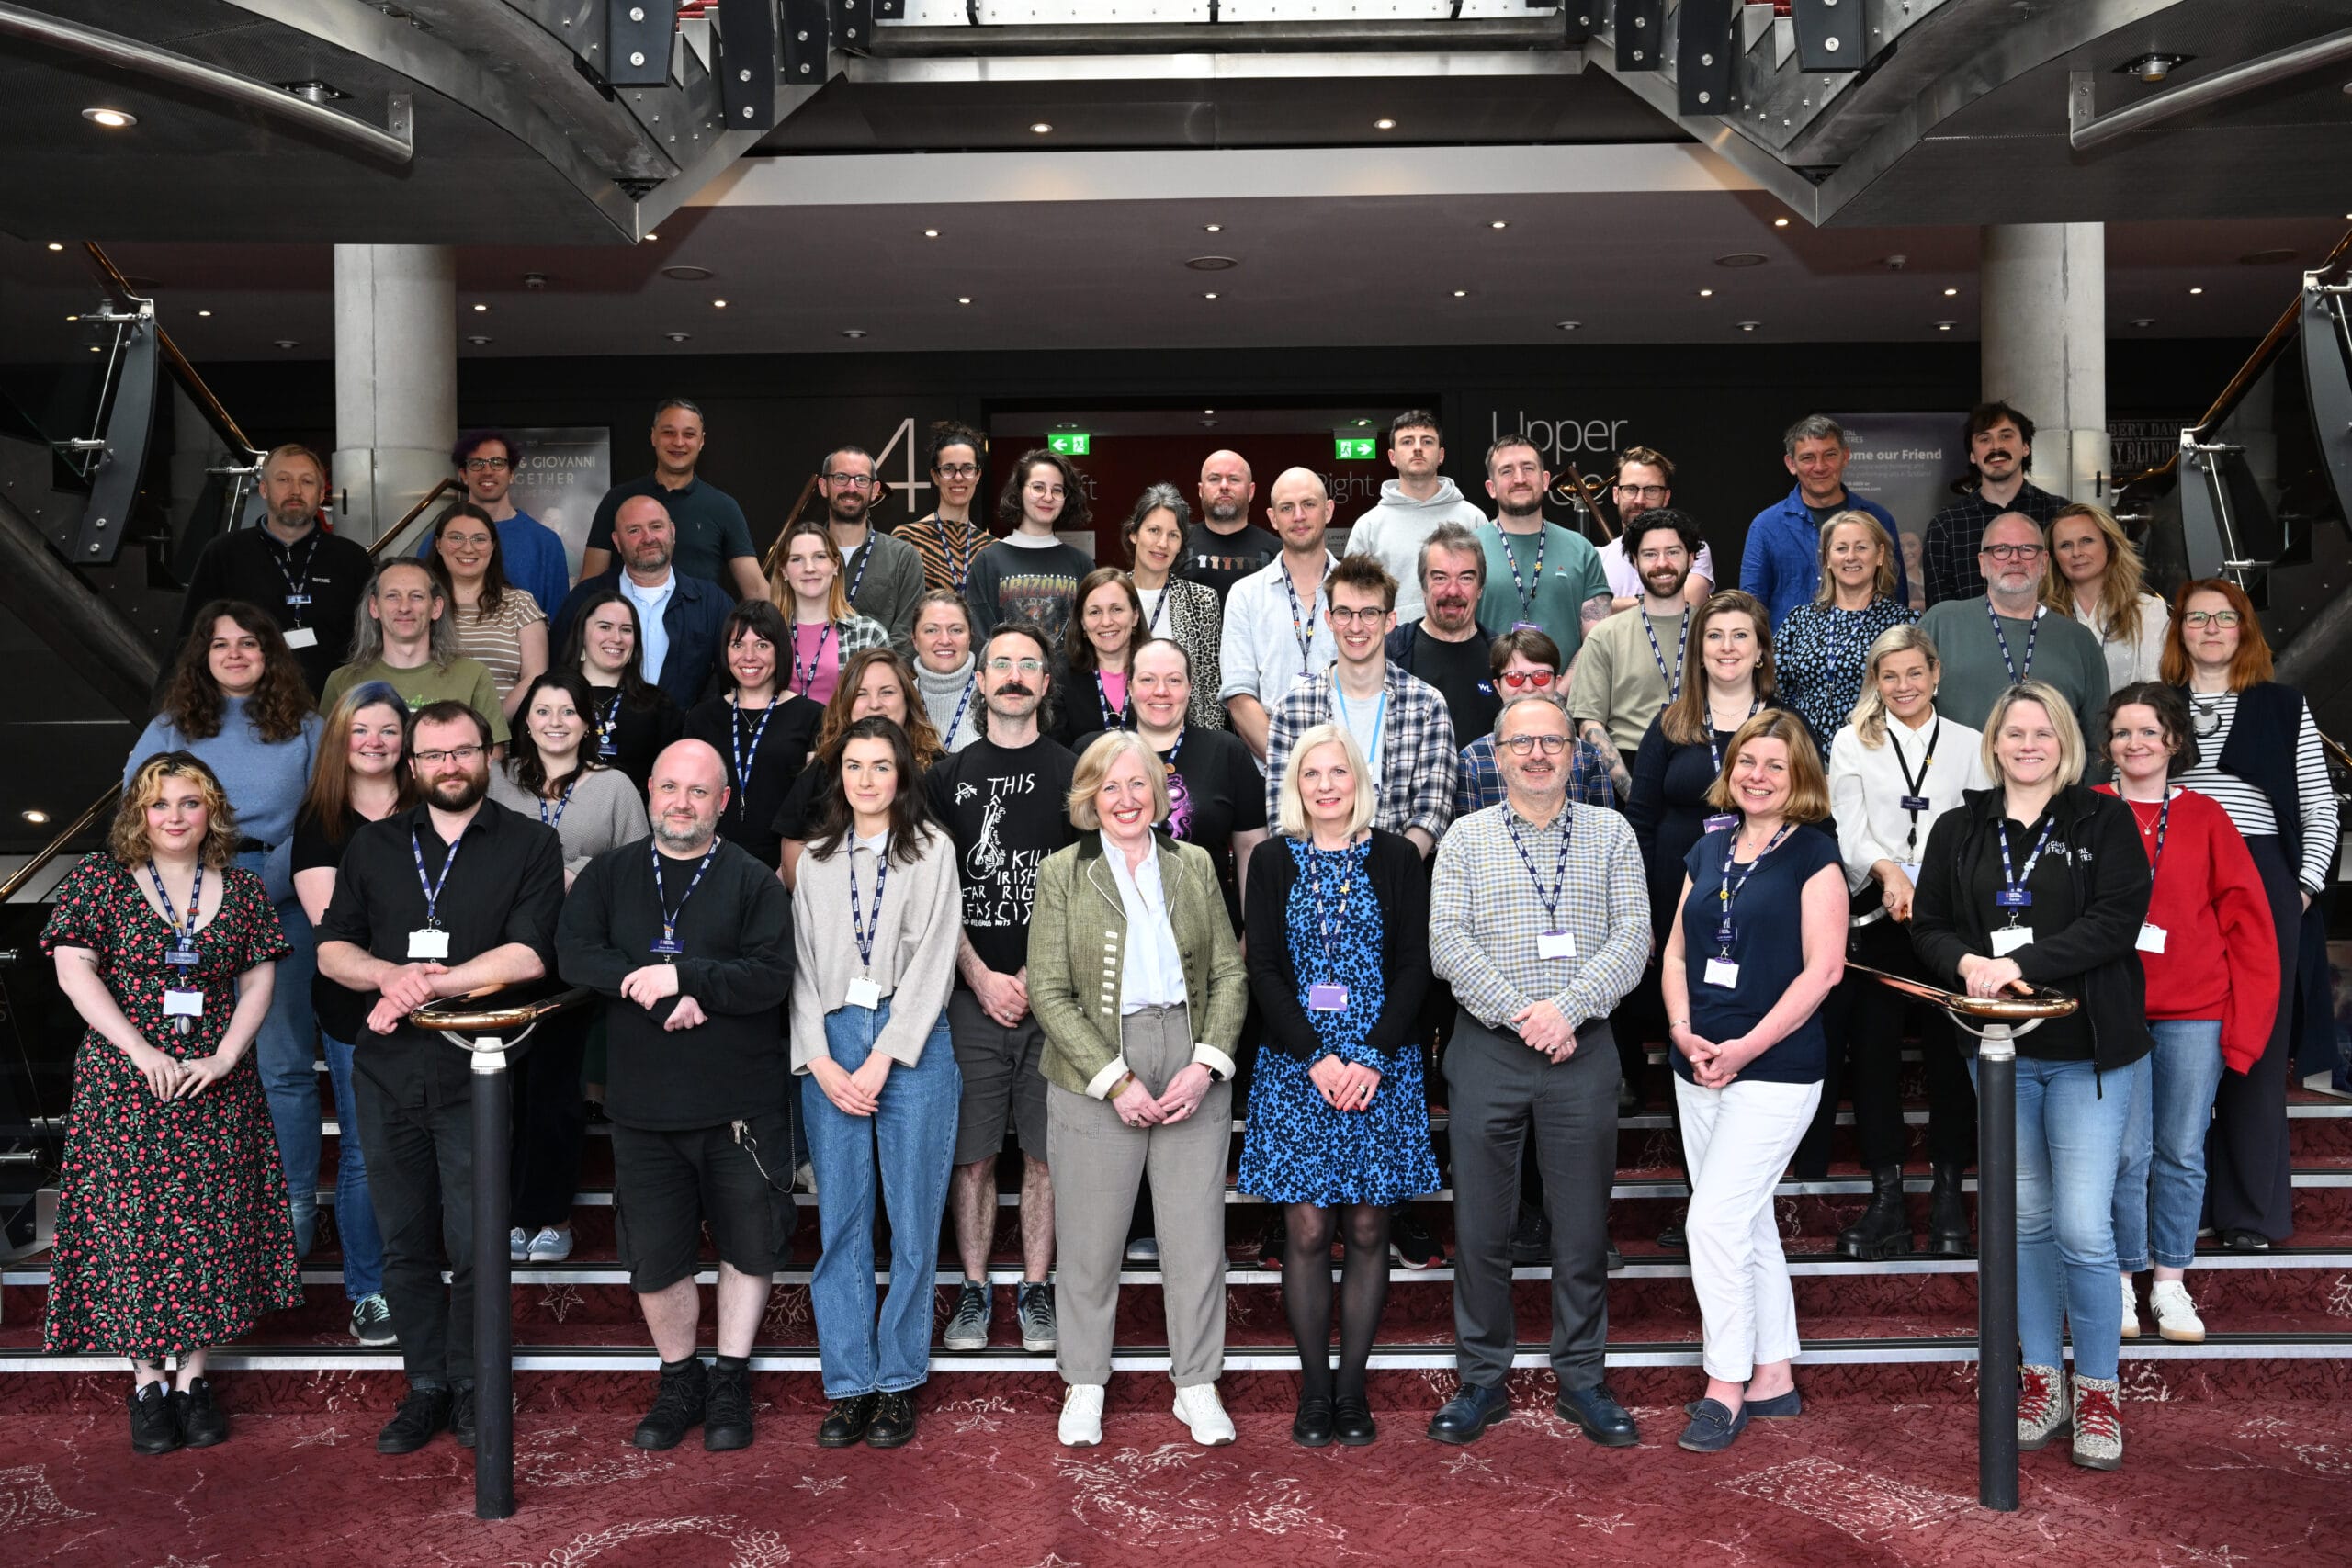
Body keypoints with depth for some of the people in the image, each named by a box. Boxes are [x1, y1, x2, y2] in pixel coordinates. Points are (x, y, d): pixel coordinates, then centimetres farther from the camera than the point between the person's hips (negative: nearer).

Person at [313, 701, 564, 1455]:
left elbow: (529, 955, -12)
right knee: (405, 1242, 10)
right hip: (389, 1071, 4)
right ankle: (425, 1387, 23)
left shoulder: (529, 846, 0)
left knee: (473, 1244, 0)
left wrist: (427, 984, -15)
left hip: (476, 1072, -4)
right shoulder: (374, 846, 13)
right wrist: (390, 974, -11)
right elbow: (332, 949, 10)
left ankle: (469, 1386, 17)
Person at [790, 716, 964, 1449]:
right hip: (831, 1048, 3)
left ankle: (899, 1382, 14)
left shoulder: (931, 850, 3)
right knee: (840, 1218, 4)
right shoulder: (817, 859, 13)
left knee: (913, 1219, 2)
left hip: (912, 1045, -2)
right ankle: (849, 1384, 13)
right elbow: (802, 966, 8)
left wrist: (880, 1061, -11)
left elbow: (932, 962, -5)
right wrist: (822, 1062, -5)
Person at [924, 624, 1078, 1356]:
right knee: (972, 1151, 4)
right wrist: (981, 978, -6)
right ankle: (973, 1289, 16)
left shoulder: (1073, 775, 5)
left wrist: (1034, 977, -8)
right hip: (972, 992, 1)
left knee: (1045, 1152, 4)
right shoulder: (947, 776, 9)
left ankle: (1036, 1290, 16)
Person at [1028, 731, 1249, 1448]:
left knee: (1197, 1234, 6)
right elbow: (1049, 992, -4)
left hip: (1194, 1073, 2)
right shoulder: (1062, 873, 1)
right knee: (1090, 1240, 6)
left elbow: (1229, 972, 7)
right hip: (1095, 1077, -2)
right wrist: (1116, 1079, -12)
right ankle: (1084, 1383, 25)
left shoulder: (1194, 865, 9)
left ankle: (1196, 1383, 23)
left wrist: (1207, 1064, -7)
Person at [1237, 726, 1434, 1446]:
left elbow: (1414, 964, -1)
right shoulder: (1273, 860, 4)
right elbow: (1264, 969, -1)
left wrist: (1372, 1057, -12)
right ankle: (1314, 1389, 13)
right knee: (1306, 1230, 0)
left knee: (1367, 1229, 4)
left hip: (1380, 1068, 0)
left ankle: (1352, 1389, 15)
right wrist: (1316, 1057, -12)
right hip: (1295, 1066, 0)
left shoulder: (1395, 858, 4)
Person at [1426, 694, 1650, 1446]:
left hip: (1583, 1051, 0)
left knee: (1583, 1225, 6)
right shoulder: (1465, 839, 6)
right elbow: (1447, 945, -3)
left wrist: (1568, 1007, -15)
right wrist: (1521, 1013, -14)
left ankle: (1581, 1378, 21)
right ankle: (1482, 1379, 18)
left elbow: (1633, 935, -2)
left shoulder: (1611, 833, 8)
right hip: (1486, 1051, 0)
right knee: (1480, 1225, 5)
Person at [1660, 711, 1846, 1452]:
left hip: (1777, 1068, -7)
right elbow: (1676, 951, 13)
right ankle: (1773, 1377, 26)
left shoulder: (1813, 855, -6)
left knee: (1715, 1219, -10)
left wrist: (1746, 1046, -16)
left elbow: (1823, 968, -13)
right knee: (1747, 1223, 14)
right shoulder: (1708, 851, 11)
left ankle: (1726, 1385, 5)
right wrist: (1683, 1029, -4)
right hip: (1700, 1069, 7)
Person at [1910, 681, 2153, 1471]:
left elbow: (2118, 918, -13)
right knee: (2026, 1219, 12)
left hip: (2090, 1051, -3)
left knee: (2084, 1227, -6)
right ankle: (2040, 1378, 26)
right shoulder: (1960, 829, 8)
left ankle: (2097, 1390, 12)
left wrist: (2023, 962, -22)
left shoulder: (2104, 821, -2)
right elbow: (1929, 925, 7)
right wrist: (1968, 964, -15)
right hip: (2002, 1050, 3)